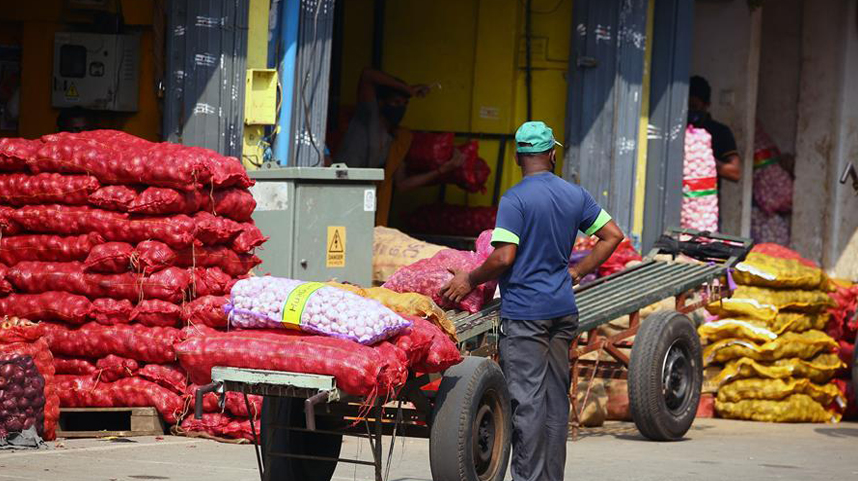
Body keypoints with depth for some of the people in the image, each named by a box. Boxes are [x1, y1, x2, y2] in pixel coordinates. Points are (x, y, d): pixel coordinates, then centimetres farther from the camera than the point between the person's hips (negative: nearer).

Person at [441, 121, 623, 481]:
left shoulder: (515, 199, -11)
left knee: (527, 399, -6)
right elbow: (613, 235, 12)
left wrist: (470, 280, -3)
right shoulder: (575, 195, 8)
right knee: (555, 398, 11)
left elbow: (504, 257, -18)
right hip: (563, 309, 6)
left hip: (524, 312, -6)